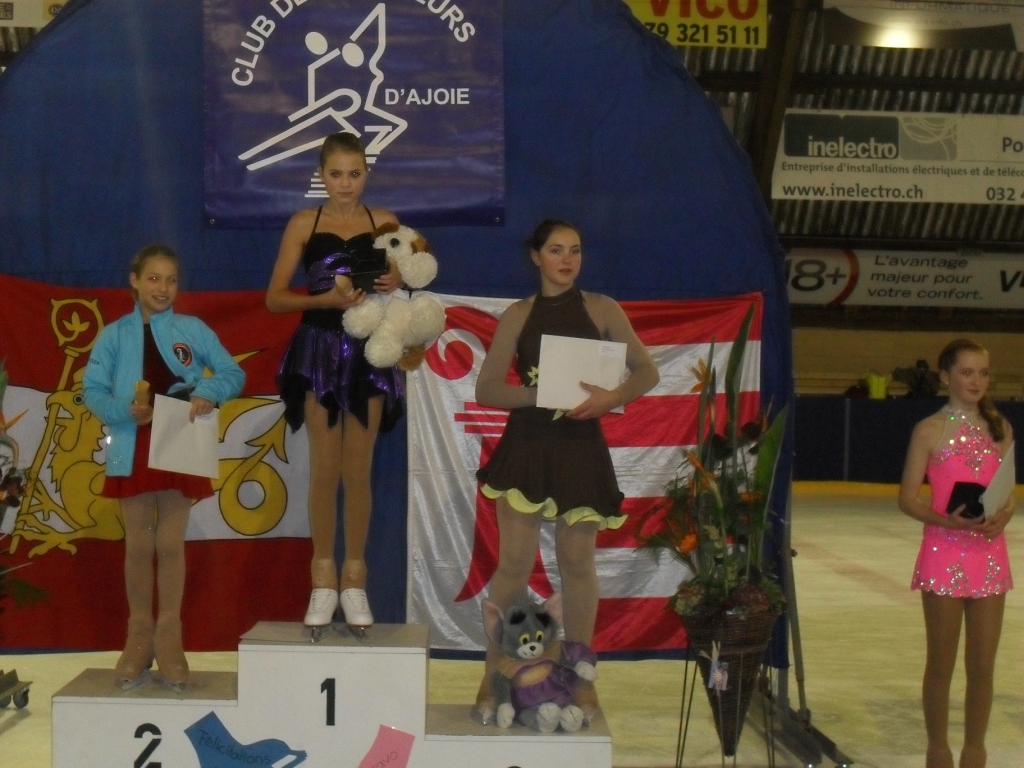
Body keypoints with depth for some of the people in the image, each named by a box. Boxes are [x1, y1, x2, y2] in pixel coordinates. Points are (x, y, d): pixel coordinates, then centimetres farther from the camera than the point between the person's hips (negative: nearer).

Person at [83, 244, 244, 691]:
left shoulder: (193, 330, 2)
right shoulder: (115, 335, 3)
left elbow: (234, 373, 2)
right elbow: (91, 389, 0)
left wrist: (210, 392, -18)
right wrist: (123, 410, -18)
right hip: (133, 449, 1)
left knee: (171, 543, 3)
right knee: (138, 545, 8)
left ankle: (169, 639, 13)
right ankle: (139, 638, 18)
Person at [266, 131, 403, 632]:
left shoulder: (384, 222, 4)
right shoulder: (304, 223, 1)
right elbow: (275, 298, -2)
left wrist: (397, 284, -12)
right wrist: (325, 299, -17)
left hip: (369, 351, 1)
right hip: (319, 349, 0)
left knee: (358, 471, 4)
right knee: (324, 469, 3)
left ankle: (354, 578, 15)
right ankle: (323, 578, 13)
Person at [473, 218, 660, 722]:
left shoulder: (601, 309, 5)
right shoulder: (517, 316, 5)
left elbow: (646, 371, 2)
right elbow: (487, 388, 0)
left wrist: (611, 397, -17)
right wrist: (540, 394, -17)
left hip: (581, 447, 1)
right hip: (526, 445, 0)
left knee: (577, 563, 6)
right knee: (514, 562, -5)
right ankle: (492, 677, 7)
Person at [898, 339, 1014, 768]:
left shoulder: (999, 429, 7)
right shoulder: (930, 430, -6)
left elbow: (1007, 493, 12)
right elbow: (908, 498, -6)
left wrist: (1004, 516, -11)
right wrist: (948, 521, -23)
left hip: (990, 553, 4)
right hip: (944, 553, -4)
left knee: (983, 664, 8)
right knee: (942, 662, 6)